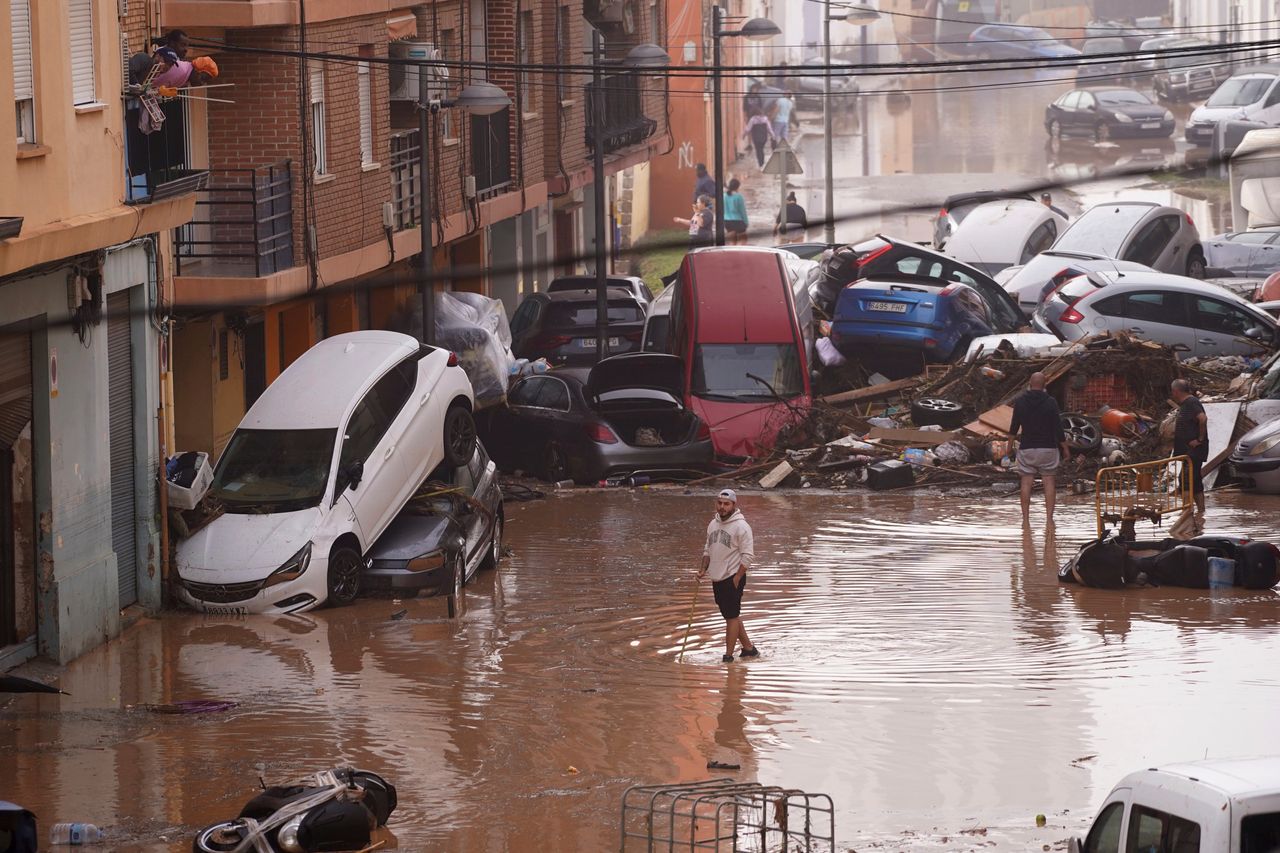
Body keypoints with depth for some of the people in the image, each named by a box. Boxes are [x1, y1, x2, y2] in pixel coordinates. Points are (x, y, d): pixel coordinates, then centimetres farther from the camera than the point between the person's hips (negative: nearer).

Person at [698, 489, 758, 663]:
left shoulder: (740, 526, -12)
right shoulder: (713, 524, 11)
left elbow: (748, 556, -14)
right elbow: (708, 549, 22)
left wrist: (737, 578, -16)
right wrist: (703, 569, 8)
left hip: (733, 579, -8)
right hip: (717, 579, 8)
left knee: (732, 616, -5)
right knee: (731, 616, 14)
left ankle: (728, 656, -2)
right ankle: (748, 648, 26)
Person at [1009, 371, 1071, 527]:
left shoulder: (1020, 402, -2)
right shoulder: (1051, 402, -7)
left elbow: (1014, 426, 5)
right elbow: (1058, 428, -6)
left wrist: (1014, 436, 28)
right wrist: (1065, 448, 5)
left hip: (1027, 448, 1)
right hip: (1048, 448, -1)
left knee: (1026, 483, 4)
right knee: (1049, 482, 3)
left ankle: (1026, 519, 1)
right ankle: (1049, 518, -3)